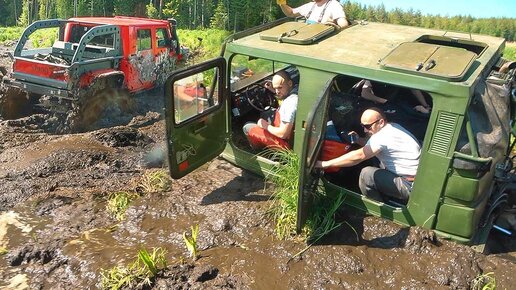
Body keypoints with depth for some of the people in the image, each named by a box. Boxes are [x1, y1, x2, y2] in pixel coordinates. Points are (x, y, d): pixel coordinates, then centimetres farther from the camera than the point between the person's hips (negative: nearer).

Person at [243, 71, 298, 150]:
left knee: (247, 128, 2)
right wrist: (273, 90, 6)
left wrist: (266, 126, -14)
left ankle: (258, 150, 27)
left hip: (285, 143, -9)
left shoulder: (291, 103, -33)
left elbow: (283, 134, -30)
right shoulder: (295, 92, -6)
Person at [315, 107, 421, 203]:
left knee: (366, 174, -15)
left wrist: (324, 164, -27)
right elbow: (374, 145, 19)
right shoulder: (393, 127, 6)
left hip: (412, 186, -10)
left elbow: (358, 156, -28)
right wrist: (358, 140, 0)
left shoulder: (383, 136, -22)